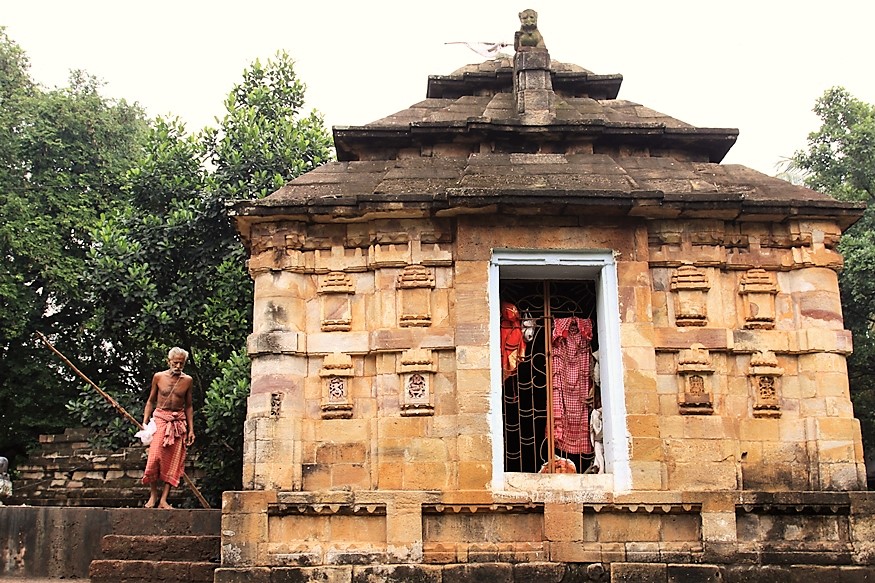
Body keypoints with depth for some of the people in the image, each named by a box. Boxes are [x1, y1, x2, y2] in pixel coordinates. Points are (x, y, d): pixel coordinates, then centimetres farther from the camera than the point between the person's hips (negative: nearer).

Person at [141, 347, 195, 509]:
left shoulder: (187, 380, 4)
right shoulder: (159, 377, 1)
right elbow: (151, 401, 9)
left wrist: (191, 429, 7)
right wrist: (145, 422, -1)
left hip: (179, 422, 2)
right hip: (160, 419, -2)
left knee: (174, 461, -2)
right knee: (155, 456, -13)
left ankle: (163, 500, 0)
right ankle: (153, 495, 2)